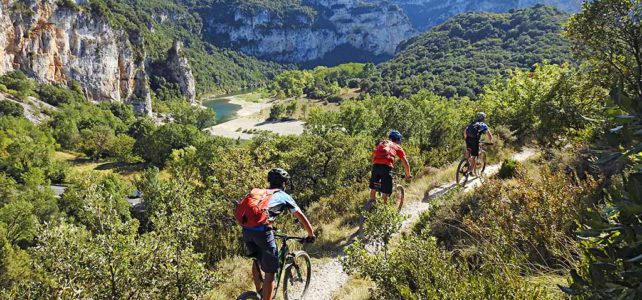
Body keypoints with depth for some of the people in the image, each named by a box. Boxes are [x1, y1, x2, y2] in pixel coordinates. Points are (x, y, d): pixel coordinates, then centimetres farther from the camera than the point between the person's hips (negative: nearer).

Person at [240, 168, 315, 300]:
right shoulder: (284, 196, 16)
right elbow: (302, 217, 19)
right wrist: (311, 234, 32)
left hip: (246, 230, 6)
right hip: (262, 231, -6)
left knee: (256, 260, 32)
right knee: (270, 273, 4)